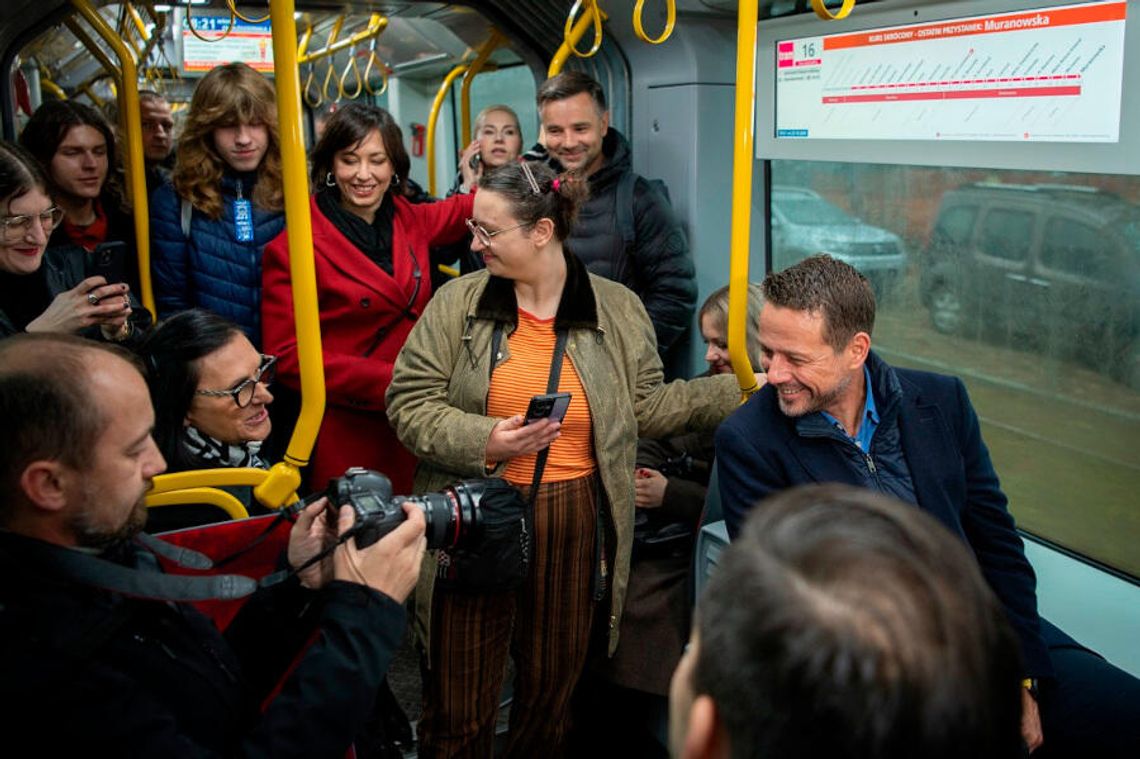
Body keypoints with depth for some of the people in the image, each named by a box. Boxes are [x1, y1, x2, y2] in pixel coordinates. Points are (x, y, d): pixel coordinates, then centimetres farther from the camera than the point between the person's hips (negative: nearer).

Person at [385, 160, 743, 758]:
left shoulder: (618, 310, 1)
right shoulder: (457, 304, -3)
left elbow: (645, 405, 8)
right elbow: (409, 401, -3)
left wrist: (735, 393, 0)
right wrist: (481, 442, -19)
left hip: (574, 526, 1)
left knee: (551, 700, 16)